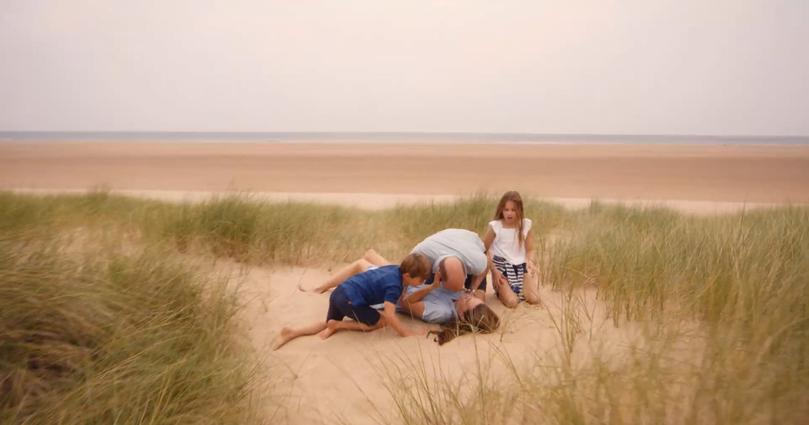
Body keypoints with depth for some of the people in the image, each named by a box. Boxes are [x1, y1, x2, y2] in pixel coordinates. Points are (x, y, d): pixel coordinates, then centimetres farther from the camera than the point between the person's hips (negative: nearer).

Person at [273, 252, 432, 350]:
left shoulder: (395, 268, 9)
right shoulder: (394, 286, -16)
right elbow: (390, 315, -22)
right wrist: (408, 333, -17)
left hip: (339, 293, 9)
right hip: (350, 300, -9)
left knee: (328, 323, 29)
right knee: (380, 322, 5)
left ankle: (293, 332, 9)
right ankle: (337, 326, 1)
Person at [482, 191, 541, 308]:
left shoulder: (526, 225, 1)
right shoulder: (495, 226, -9)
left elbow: (530, 250, 7)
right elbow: (483, 251, -4)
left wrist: (530, 262, -15)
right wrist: (494, 270, -11)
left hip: (521, 266, 4)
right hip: (502, 267, -4)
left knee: (535, 300, -14)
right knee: (512, 302, -23)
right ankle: (501, 291, 12)